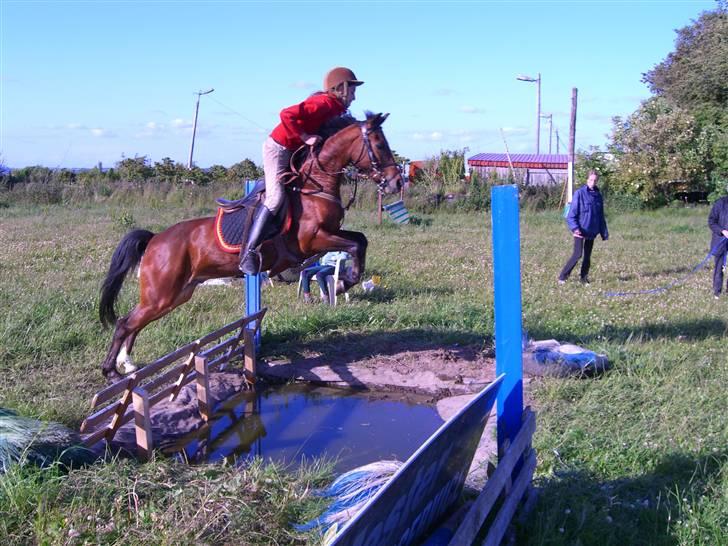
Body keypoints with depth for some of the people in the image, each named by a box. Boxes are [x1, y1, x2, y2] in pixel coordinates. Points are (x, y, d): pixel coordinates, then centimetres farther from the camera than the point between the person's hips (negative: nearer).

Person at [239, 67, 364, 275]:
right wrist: (305, 137, -25)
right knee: (276, 197, -21)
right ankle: (248, 253, -21)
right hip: (278, 148, -11)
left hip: (294, 152, 11)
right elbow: (287, 115, -31)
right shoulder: (324, 103, -21)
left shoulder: (336, 108, 10)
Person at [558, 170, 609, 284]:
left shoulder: (598, 195, 8)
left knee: (587, 256, 10)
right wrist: (574, 227, -23)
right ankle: (562, 276, 0)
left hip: (592, 231, 5)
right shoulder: (579, 193, -8)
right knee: (577, 254, -10)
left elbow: (601, 216, 15)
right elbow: (572, 213, -11)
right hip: (580, 230, -5)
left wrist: (604, 232, 11)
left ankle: (584, 278, 20)